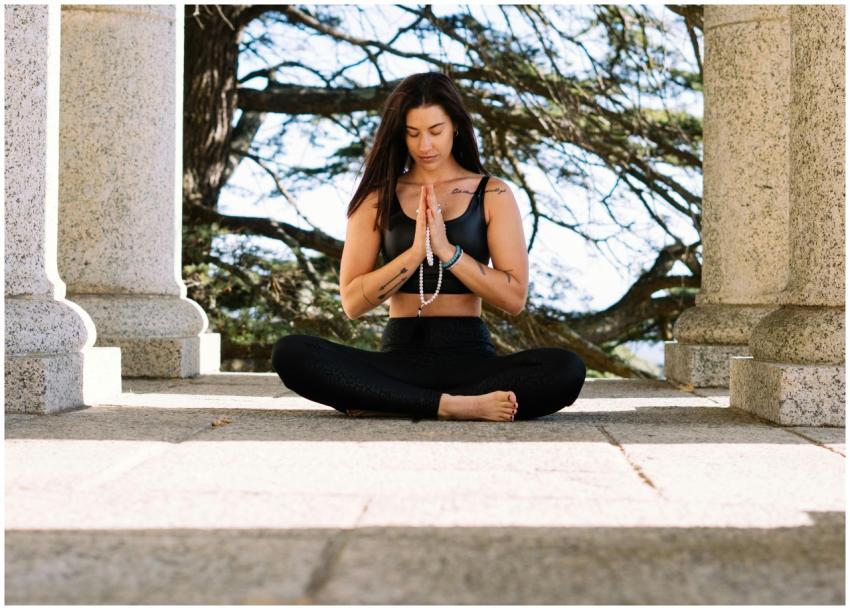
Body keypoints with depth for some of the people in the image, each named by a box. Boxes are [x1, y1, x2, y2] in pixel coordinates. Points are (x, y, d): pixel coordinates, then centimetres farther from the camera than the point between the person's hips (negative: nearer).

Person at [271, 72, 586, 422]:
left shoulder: (492, 195, 7)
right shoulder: (377, 198, 8)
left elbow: (515, 299, -1)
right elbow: (352, 303, 1)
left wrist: (447, 251, -12)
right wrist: (416, 252, -11)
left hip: (470, 356, 0)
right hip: (401, 356, 0)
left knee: (566, 369, -30)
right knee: (290, 354, -26)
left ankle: (390, 402, -25)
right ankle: (451, 405, -29)